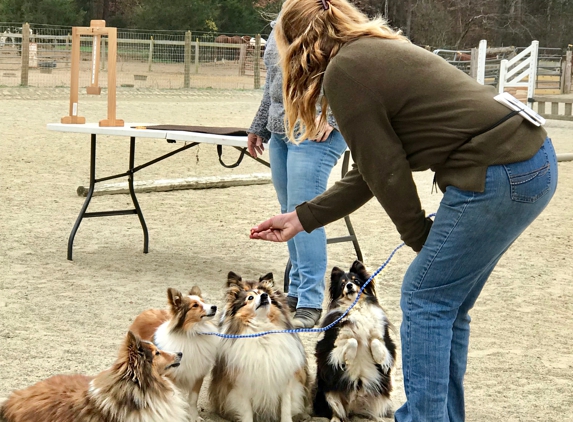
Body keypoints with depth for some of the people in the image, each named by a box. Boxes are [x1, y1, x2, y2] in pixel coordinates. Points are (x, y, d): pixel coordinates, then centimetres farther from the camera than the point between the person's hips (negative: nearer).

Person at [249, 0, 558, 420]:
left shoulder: (344, 71, -8)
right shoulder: (377, 52, 20)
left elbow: (386, 172, -7)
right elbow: (371, 172, 21)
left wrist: (421, 240, 7)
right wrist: (302, 218, 23)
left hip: (497, 177, -9)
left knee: (425, 300, 2)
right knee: (447, 303, 16)